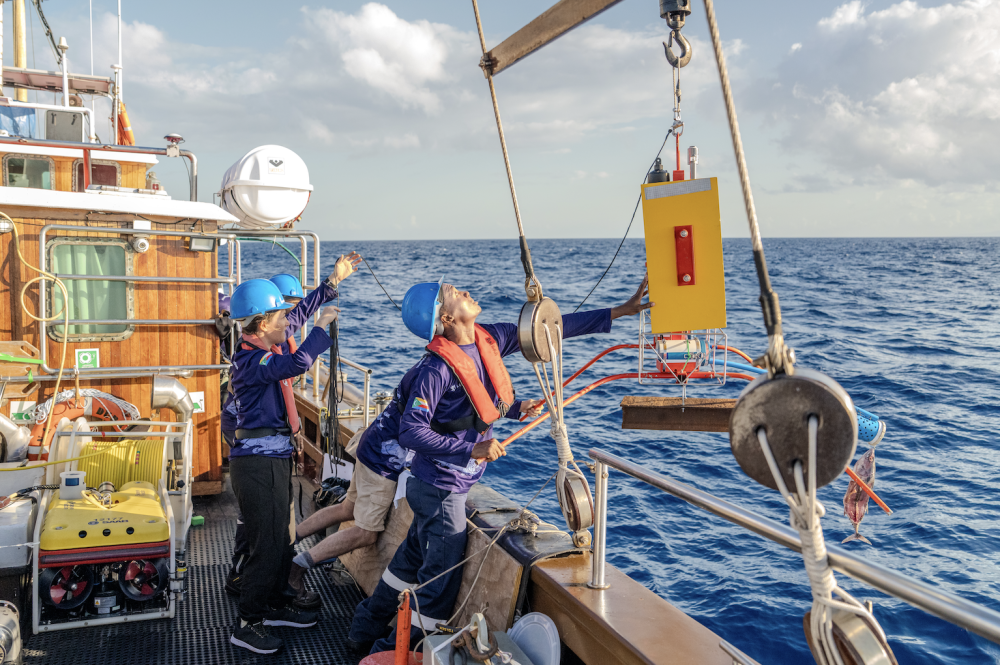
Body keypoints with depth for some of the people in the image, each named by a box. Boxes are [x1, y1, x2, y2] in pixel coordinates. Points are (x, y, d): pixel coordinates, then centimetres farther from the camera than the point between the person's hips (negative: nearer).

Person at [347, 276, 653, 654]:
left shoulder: (490, 339, -4)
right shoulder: (437, 368, -26)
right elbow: (411, 431, -27)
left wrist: (620, 311, -2)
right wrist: (471, 449, -31)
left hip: (450, 482, 8)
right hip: (441, 487, -8)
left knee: (413, 557, 23)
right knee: (442, 573, 3)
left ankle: (367, 628, 42)